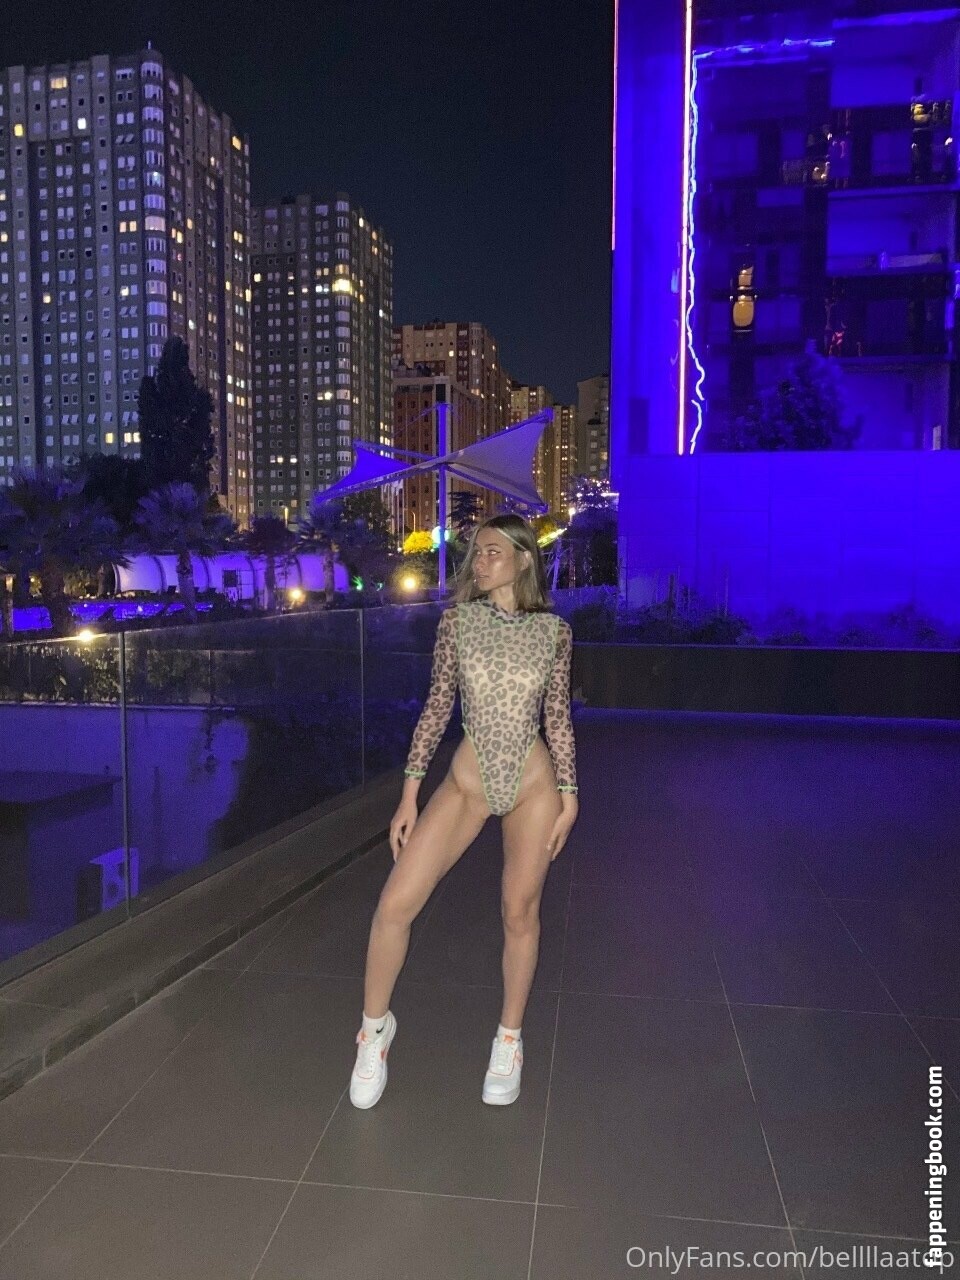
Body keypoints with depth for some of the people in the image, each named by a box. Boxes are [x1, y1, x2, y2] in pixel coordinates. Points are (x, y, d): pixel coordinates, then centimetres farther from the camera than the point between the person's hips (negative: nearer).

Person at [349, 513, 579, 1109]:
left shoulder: (555, 630, -2)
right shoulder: (458, 619, -1)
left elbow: (559, 717, 4)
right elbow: (437, 706, -1)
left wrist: (569, 795, 2)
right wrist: (410, 792, -3)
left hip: (533, 785, 0)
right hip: (466, 782, 1)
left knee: (521, 914, 9)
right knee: (395, 904, -7)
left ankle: (509, 1040, 34)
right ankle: (376, 1026, 20)